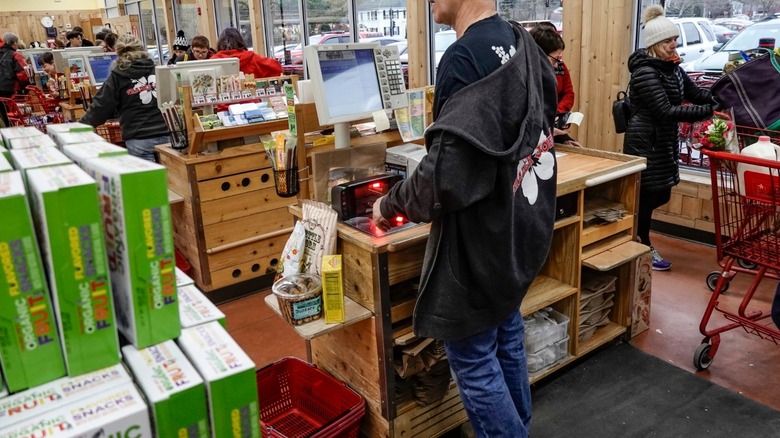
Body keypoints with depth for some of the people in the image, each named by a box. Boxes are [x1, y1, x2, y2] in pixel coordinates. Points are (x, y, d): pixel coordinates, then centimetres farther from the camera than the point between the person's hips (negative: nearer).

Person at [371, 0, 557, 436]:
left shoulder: (464, 58, -23)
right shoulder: (523, 42, 6)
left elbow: (448, 175, -29)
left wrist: (392, 204, -11)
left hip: (480, 242, -9)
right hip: (521, 227, 10)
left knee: (473, 360, 7)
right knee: (507, 336, 23)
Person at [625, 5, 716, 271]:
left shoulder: (672, 67, 9)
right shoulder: (645, 72, -19)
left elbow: (695, 93, 9)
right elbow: (666, 111, -24)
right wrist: (709, 111, -26)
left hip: (664, 141, 9)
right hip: (644, 142, -9)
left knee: (660, 195, 14)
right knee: (646, 195, 2)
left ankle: (636, 237, 32)